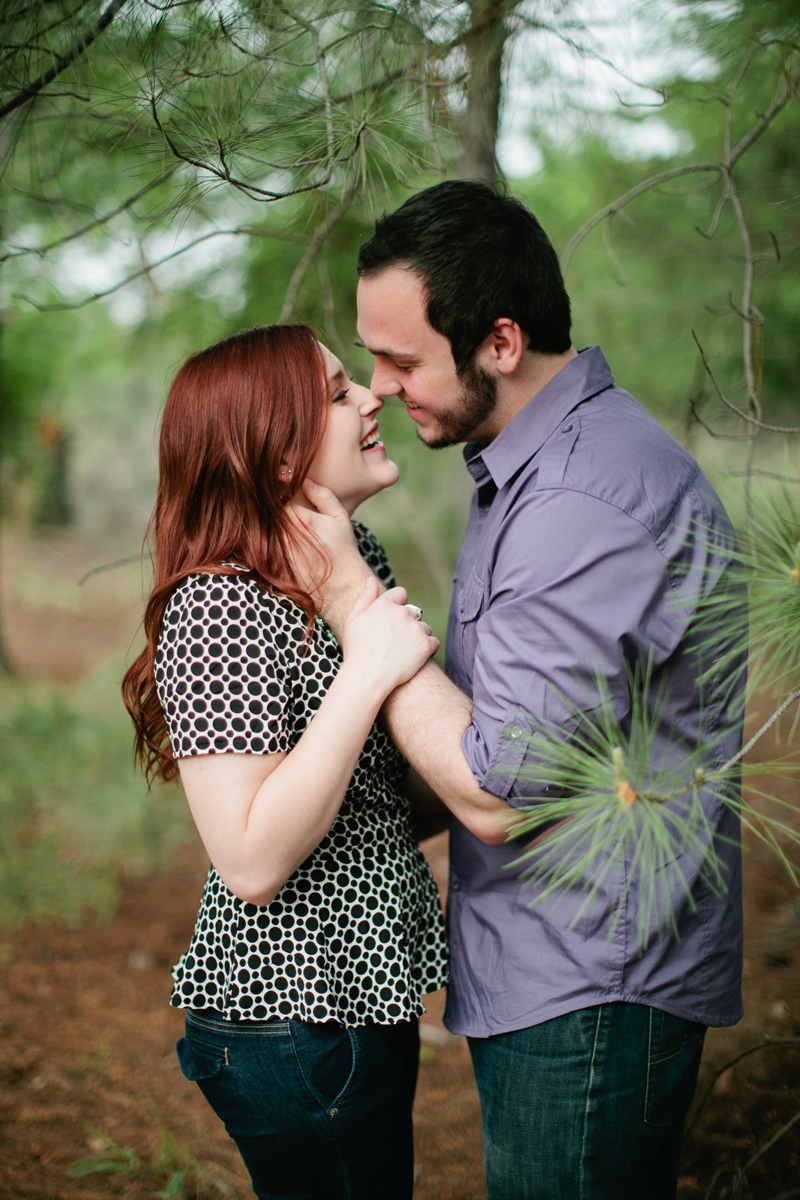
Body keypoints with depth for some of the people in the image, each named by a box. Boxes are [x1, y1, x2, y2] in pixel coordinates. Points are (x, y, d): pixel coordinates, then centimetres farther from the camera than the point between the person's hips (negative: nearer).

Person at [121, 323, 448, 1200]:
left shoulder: (355, 558, 5)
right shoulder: (219, 611, -24)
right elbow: (252, 863, -30)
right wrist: (366, 673, -31)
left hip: (359, 987, 9)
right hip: (291, 1022, -9)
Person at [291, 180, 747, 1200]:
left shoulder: (587, 503, -25)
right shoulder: (533, 464, 9)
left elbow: (497, 792, -24)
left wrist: (348, 595, -19)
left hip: (589, 995, -10)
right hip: (546, 974, 10)